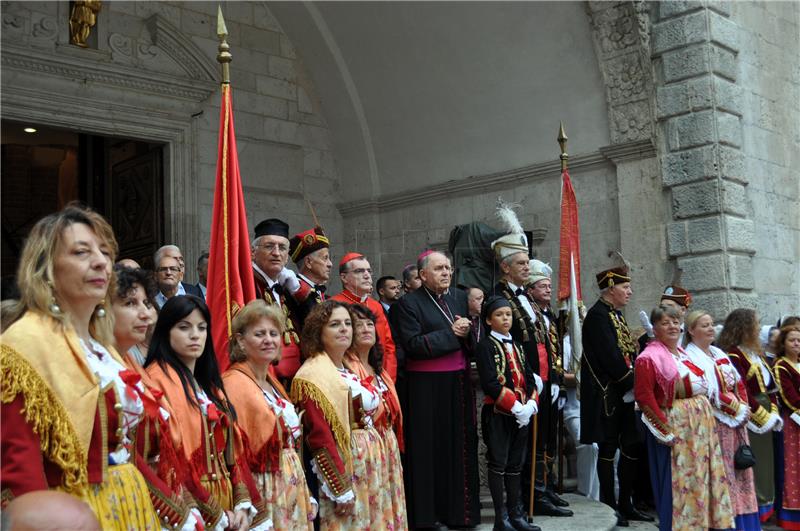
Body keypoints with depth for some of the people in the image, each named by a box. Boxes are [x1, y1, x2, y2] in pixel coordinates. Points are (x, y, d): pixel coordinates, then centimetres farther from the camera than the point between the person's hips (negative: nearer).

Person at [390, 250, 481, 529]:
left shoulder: (460, 297, 11)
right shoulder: (408, 303, -5)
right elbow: (412, 344, -15)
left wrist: (467, 331, -10)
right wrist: (450, 333, -12)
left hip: (458, 383, 5)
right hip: (425, 387, -5)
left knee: (460, 446, 9)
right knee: (429, 449, 1)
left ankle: (458, 509, 20)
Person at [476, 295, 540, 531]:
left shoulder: (517, 347, 15)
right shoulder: (485, 346, -7)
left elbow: (530, 378, 9)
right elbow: (490, 384, -16)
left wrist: (530, 405, -8)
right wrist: (515, 407, -19)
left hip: (522, 414, 7)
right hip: (497, 414, -6)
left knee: (515, 465, 11)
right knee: (498, 464, -1)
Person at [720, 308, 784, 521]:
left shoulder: (755, 353, 16)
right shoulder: (733, 355, -13)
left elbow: (770, 386, 14)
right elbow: (741, 392, -19)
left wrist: (774, 413, 2)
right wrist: (764, 417, -14)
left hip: (765, 415, 9)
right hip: (749, 418, -9)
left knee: (766, 461, 13)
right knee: (751, 463, -4)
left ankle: (766, 506, 23)